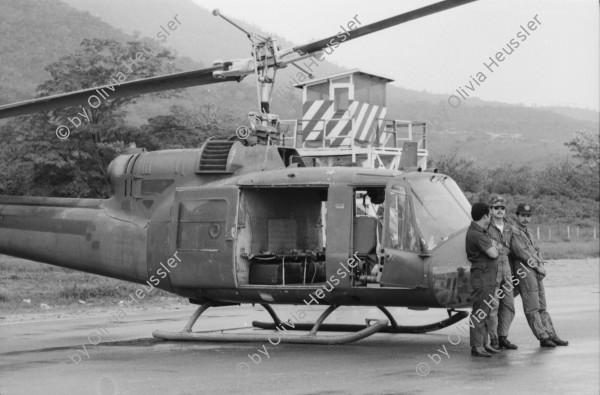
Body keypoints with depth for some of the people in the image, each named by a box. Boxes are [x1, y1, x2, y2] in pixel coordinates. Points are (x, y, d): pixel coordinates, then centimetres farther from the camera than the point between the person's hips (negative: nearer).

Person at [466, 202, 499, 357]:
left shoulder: (482, 232, 15)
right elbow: (493, 254, -18)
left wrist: (492, 246, 8)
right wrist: (493, 245, 1)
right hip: (481, 276, -10)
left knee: (484, 312, 13)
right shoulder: (476, 234, -18)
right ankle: (476, 346, -10)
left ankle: (482, 343, 18)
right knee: (479, 313, -10)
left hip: (489, 277, 10)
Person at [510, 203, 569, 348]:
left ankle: (551, 335, 11)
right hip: (525, 271, -9)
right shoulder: (513, 232, -8)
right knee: (532, 308, -7)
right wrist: (537, 266, -9)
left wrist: (542, 266, 0)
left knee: (542, 307, 10)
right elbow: (521, 252, -14)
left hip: (537, 272, 9)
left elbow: (536, 250, 19)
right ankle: (543, 337, -8)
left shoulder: (528, 233, 21)